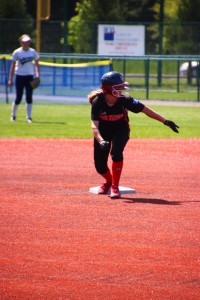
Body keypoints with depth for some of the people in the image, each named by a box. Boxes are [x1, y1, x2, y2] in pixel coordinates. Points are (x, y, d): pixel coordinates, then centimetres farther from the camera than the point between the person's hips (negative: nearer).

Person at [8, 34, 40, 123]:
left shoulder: (33, 52, 3)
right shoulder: (17, 52, -5)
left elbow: (37, 64, 11)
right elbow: (13, 66, -2)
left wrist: (37, 74, -3)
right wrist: (10, 79, -5)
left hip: (29, 76, 2)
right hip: (20, 76, -2)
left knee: (29, 97, -4)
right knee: (18, 98, 0)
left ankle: (29, 117, 1)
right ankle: (13, 115, 20)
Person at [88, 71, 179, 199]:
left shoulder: (124, 100, -25)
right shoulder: (97, 102, -27)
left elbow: (145, 110, -17)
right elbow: (94, 126, -32)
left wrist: (165, 121, -19)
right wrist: (101, 141, -50)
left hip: (120, 130, -1)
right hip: (103, 132, 1)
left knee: (116, 152, -30)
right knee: (100, 165, -1)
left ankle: (115, 186, -14)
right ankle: (109, 181, 35)